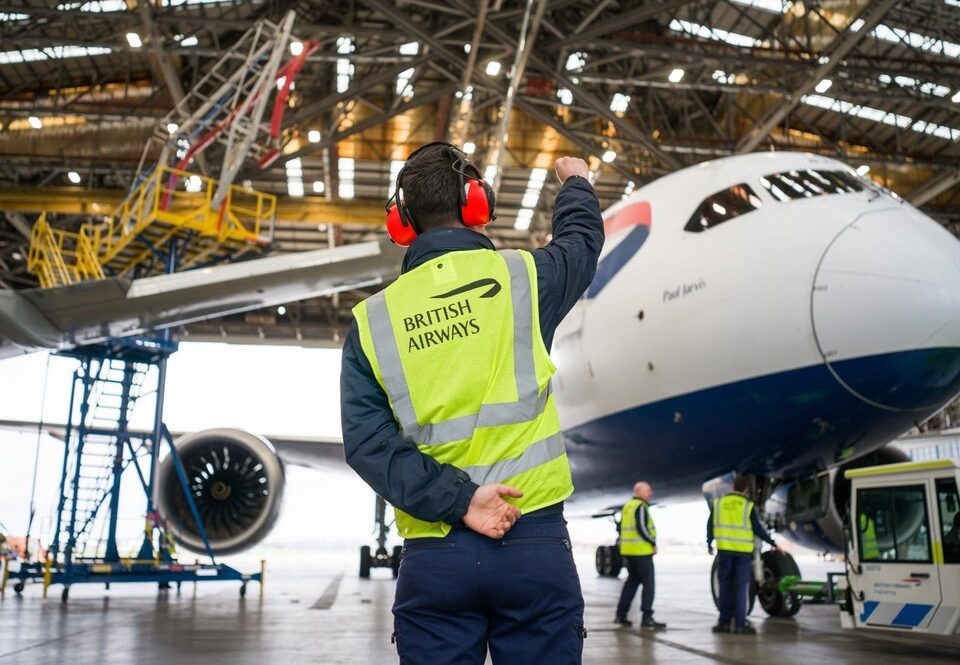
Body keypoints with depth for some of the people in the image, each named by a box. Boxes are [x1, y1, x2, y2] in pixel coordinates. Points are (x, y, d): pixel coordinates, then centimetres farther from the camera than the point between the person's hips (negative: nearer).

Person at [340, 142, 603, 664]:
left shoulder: (372, 319, 3)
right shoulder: (521, 276, 0)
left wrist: (454, 498, -9)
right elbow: (582, 239, 22)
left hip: (432, 555, 2)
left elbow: (367, 442, -6)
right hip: (534, 542, -1)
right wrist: (576, 183, 42)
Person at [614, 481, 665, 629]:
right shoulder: (641, 507, -12)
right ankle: (646, 618, -7)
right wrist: (654, 543, -9)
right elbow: (642, 528, -20)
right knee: (648, 583, -4)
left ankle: (621, 615, 17)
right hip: (642, 551, -9)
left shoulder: (627, 506, 17)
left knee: (632, 581, 17)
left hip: (628, 551, 9)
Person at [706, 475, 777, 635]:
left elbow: (710, 525, 7)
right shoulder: (749, 506, -5)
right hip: (743, 551, -2)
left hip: (724, 550, 2)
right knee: (740, 587, 3)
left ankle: (724, 622, 12)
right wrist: (772, 543, 10)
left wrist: (709, 543, 22)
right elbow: (758, 529, -4)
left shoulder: (718, 503, 3)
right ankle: (740, 624, 3)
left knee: (725, 586, 10)